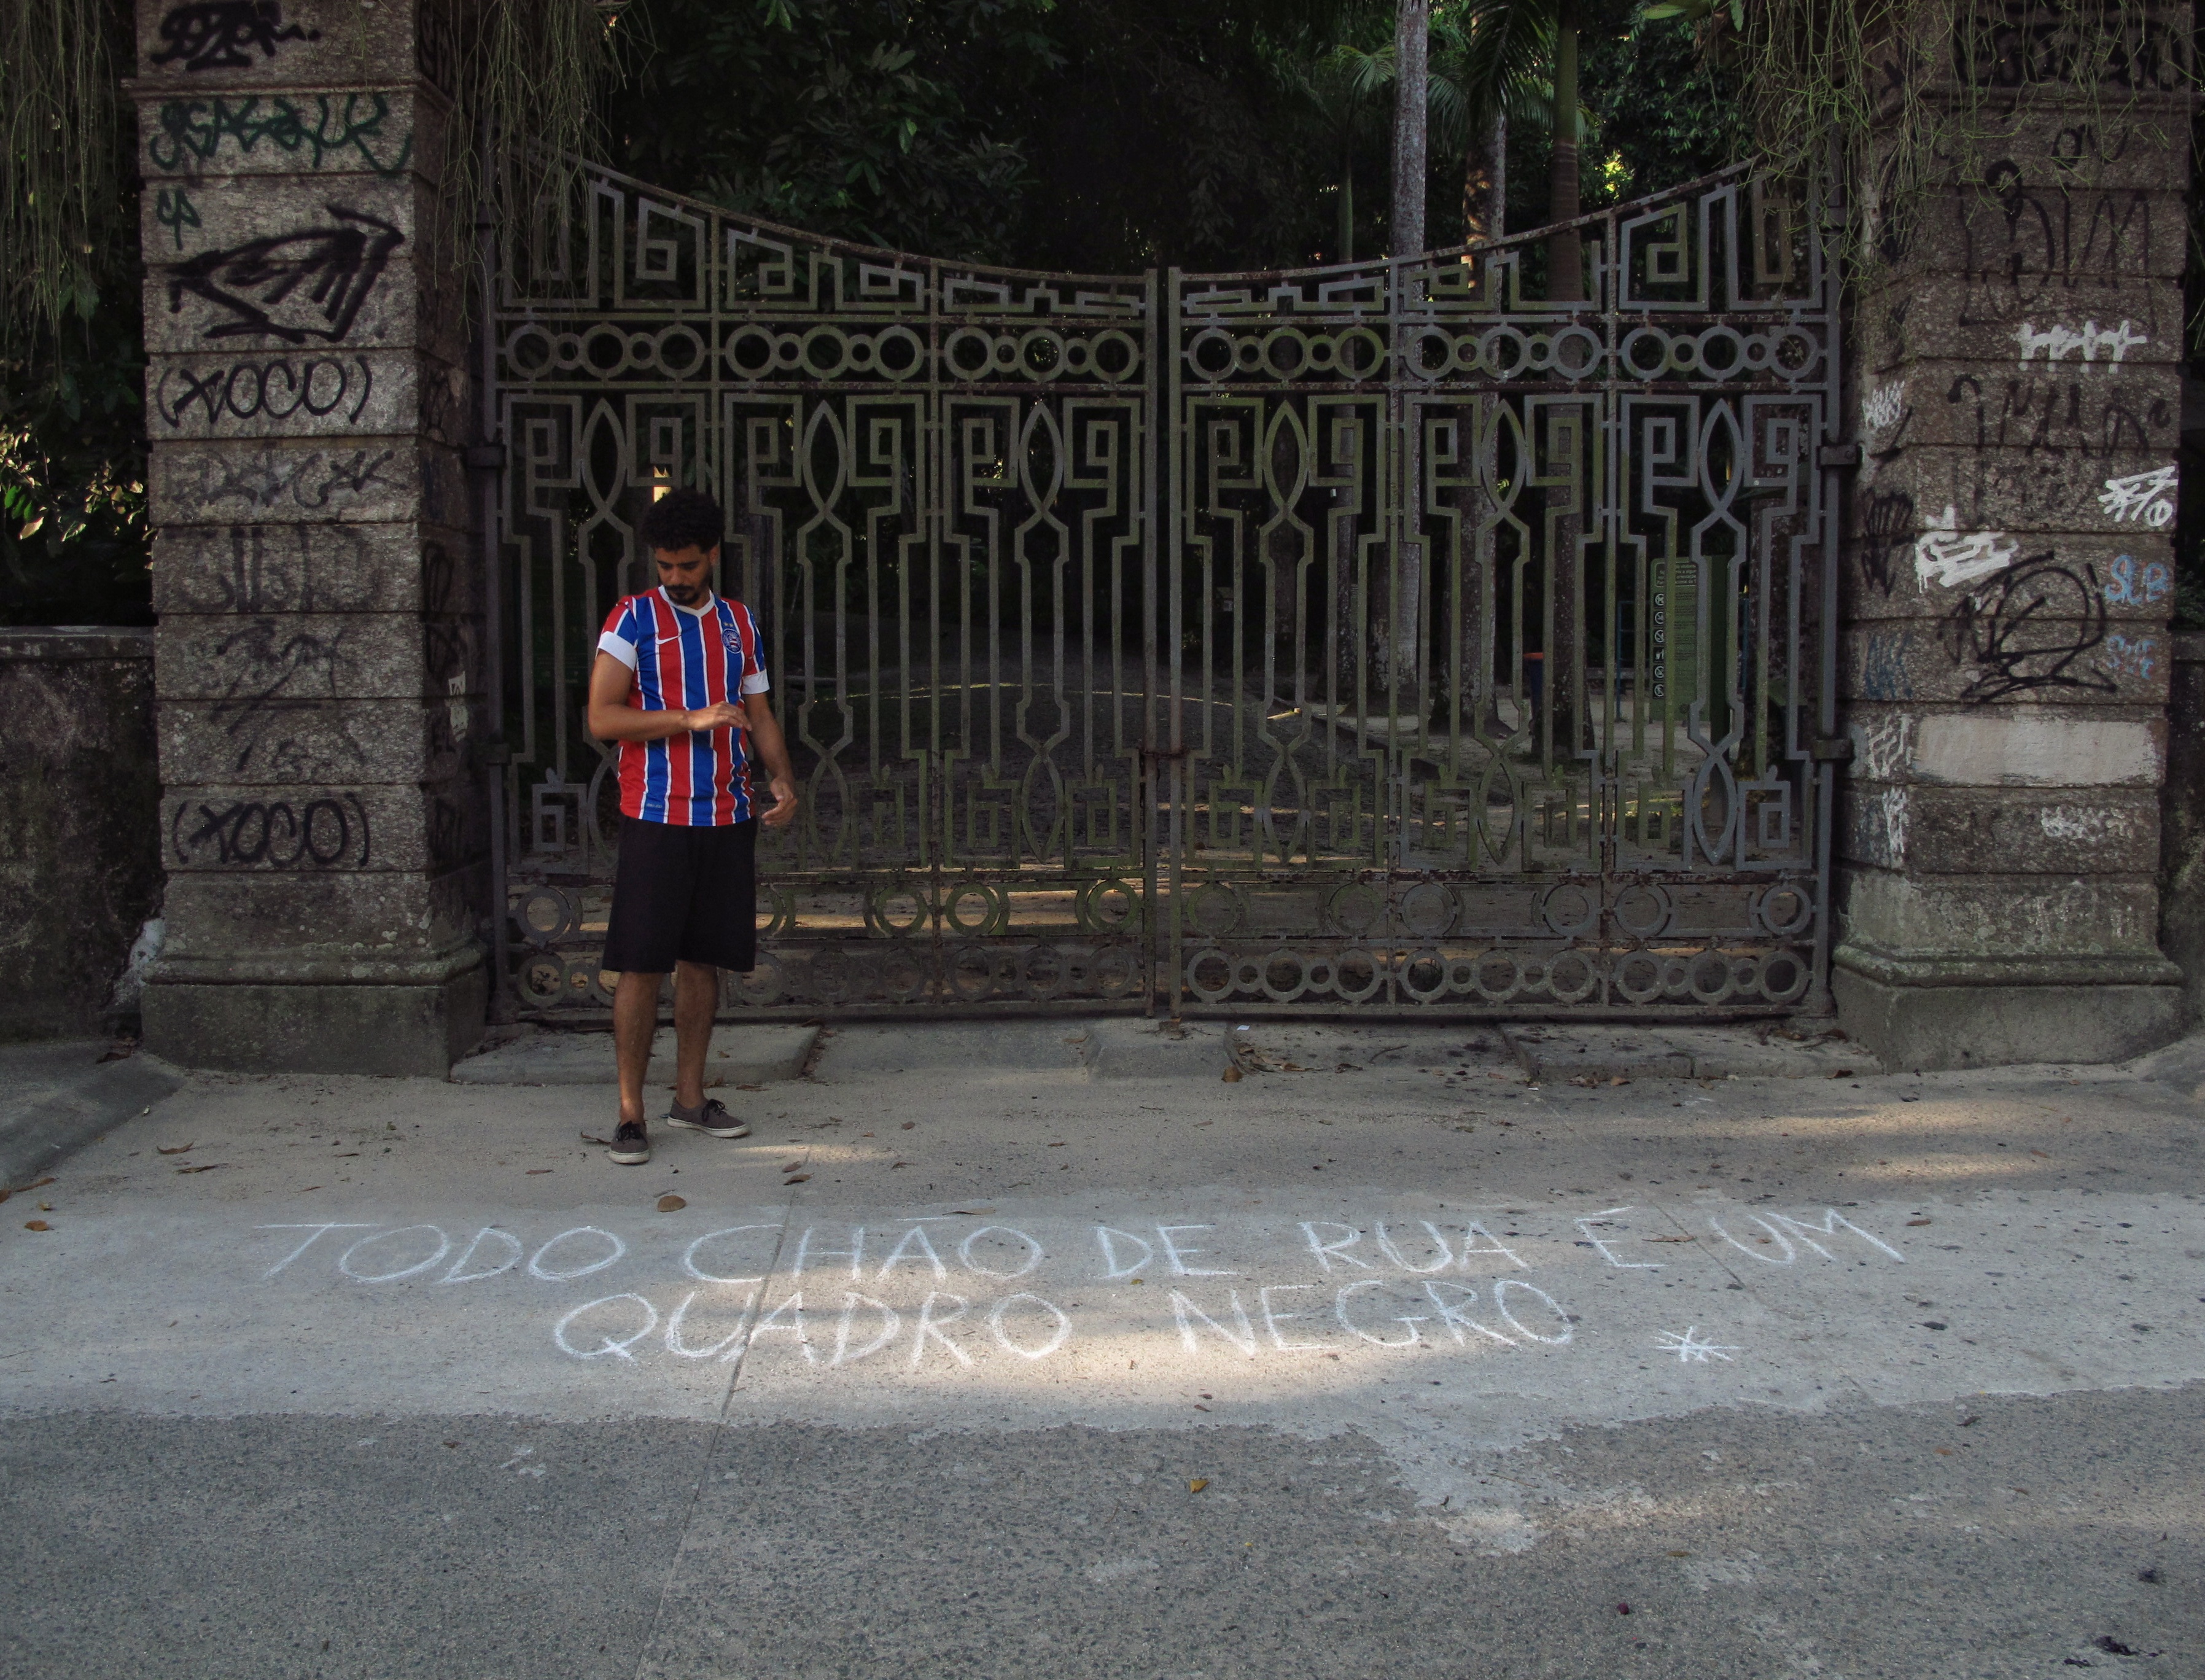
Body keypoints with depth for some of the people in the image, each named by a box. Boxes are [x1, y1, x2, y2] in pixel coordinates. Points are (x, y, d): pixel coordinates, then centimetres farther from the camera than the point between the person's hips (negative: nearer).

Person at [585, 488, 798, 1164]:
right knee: (642, 965, -4)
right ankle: (631, 1113, 4)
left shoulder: (740, 622, 13)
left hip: (727, 817, 5)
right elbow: (602, 718, -10)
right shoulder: (632, 618, -2)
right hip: (655, 818, -4)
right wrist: (693, 719, -18)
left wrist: (782, 779, 0)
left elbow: (760, 715, 17)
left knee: (704, 959, 10)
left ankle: (690, 1097, 21)